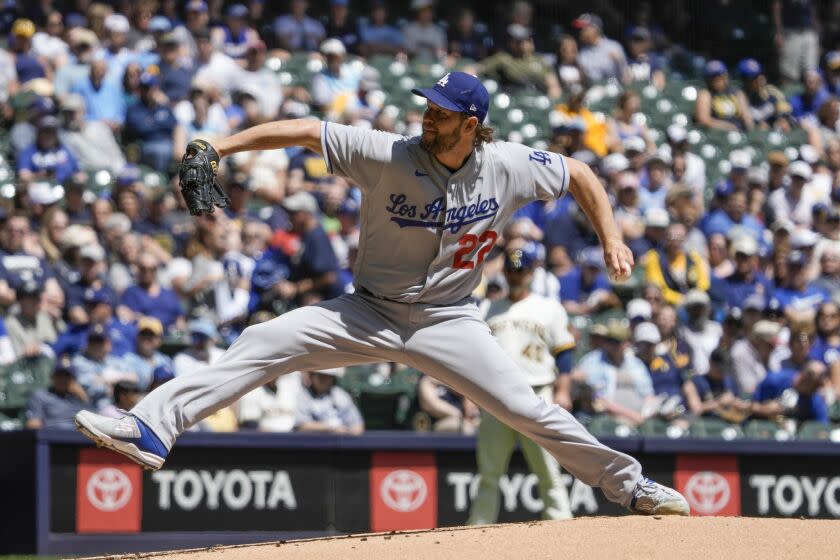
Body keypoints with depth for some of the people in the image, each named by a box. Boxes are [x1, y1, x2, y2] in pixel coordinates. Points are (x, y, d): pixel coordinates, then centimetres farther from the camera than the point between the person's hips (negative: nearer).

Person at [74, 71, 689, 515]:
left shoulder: (509, 167, -11)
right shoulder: (389, 155, -17)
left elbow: (580, 175, 5)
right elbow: (303, 131, -20)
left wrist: (612, 239, -5)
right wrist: (221, 146, -29)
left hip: (449, 319, 0)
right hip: (371, 313, 0)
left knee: (527, 410, -7)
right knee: (260, 345, -17)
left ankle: (629, 484, 11)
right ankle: (151, 429, -23)